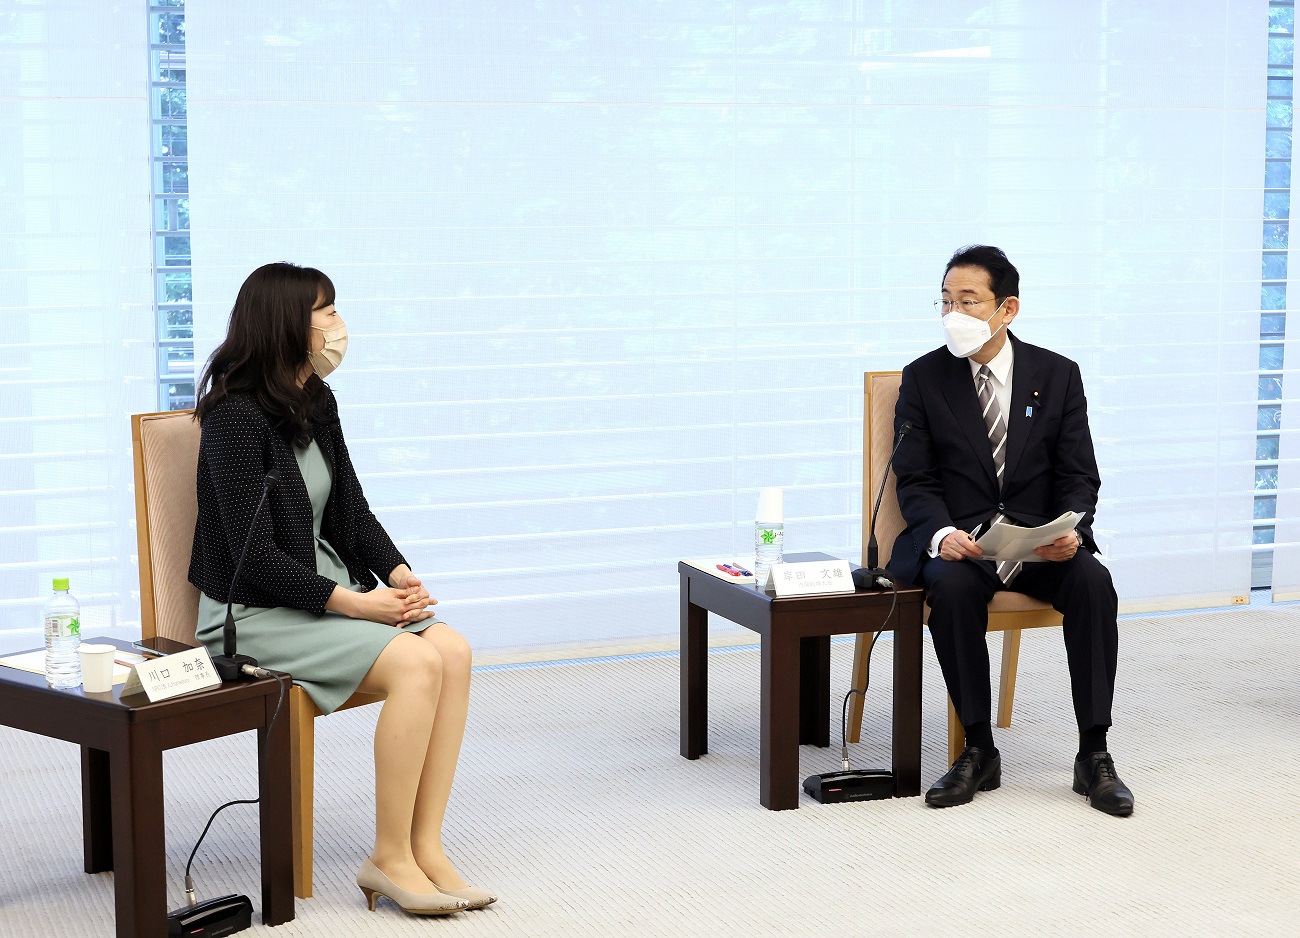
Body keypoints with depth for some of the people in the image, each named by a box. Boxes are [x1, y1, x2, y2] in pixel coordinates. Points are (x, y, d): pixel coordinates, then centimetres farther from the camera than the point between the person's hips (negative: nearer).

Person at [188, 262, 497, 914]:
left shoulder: (317, 404, 11)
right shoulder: (235, 417, -14)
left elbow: (352, 510, 14)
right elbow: (254, 554, -19)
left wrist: (400, 575, -4)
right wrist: (353, 602, -21)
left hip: (330, 589, 8)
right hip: (255, 613, -8)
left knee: (454, 650, -17)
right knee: (416, 663, -27)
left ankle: (426, 847, -16)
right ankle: (390, 858, -16)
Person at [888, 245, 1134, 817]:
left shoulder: (1057, 375, 4)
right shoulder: (923, 378, 2)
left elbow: (1079, 474, 2)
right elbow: (915, 482, -2)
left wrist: (1071, 530, -20)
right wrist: (942, 534, -23)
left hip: (1042, 540, 1)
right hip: (956, 539, -1)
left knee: (1093, 581, -29)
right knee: (953, 587, -34)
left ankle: (1093, 756, -20)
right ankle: (979, 753, -21)